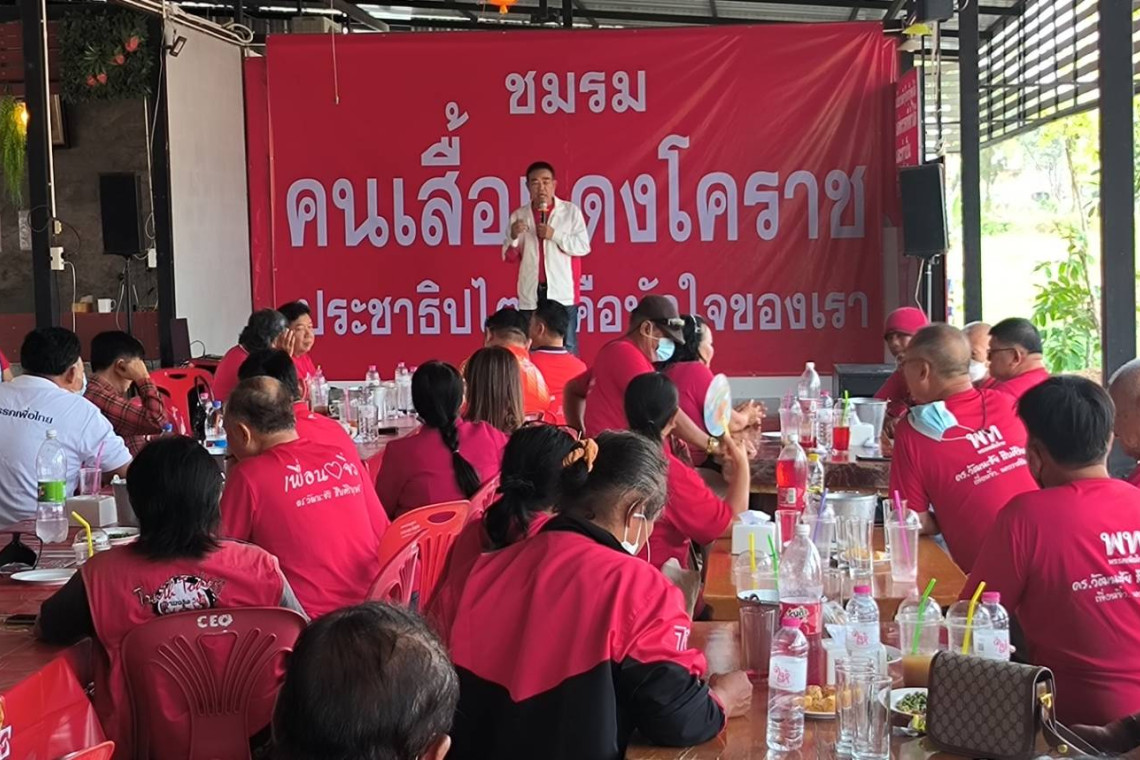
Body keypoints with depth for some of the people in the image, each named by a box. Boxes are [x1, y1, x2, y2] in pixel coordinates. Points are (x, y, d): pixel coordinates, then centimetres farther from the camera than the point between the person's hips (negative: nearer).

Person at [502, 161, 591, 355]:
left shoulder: (571, 211, 2)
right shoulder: (518, 215, 8)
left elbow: (584, 247, -4)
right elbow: (510, 258, 9)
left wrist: (555, 235, -14)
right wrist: (513, 237, -11)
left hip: (563, 293, -2)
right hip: (530, 295, 2)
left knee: (567, 349, 3)